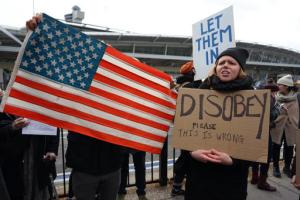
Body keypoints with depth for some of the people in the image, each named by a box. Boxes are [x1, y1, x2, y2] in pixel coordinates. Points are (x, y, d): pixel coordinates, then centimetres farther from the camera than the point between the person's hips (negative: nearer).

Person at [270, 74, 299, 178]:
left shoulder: (295, 97, -3)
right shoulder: (275, 97, -4)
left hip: (290, 127, 1)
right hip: (278, 126, 0)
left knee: (289, 148, 12)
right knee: (276, 147, 9)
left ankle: (287, 167, 33)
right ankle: (276, 167, 27)